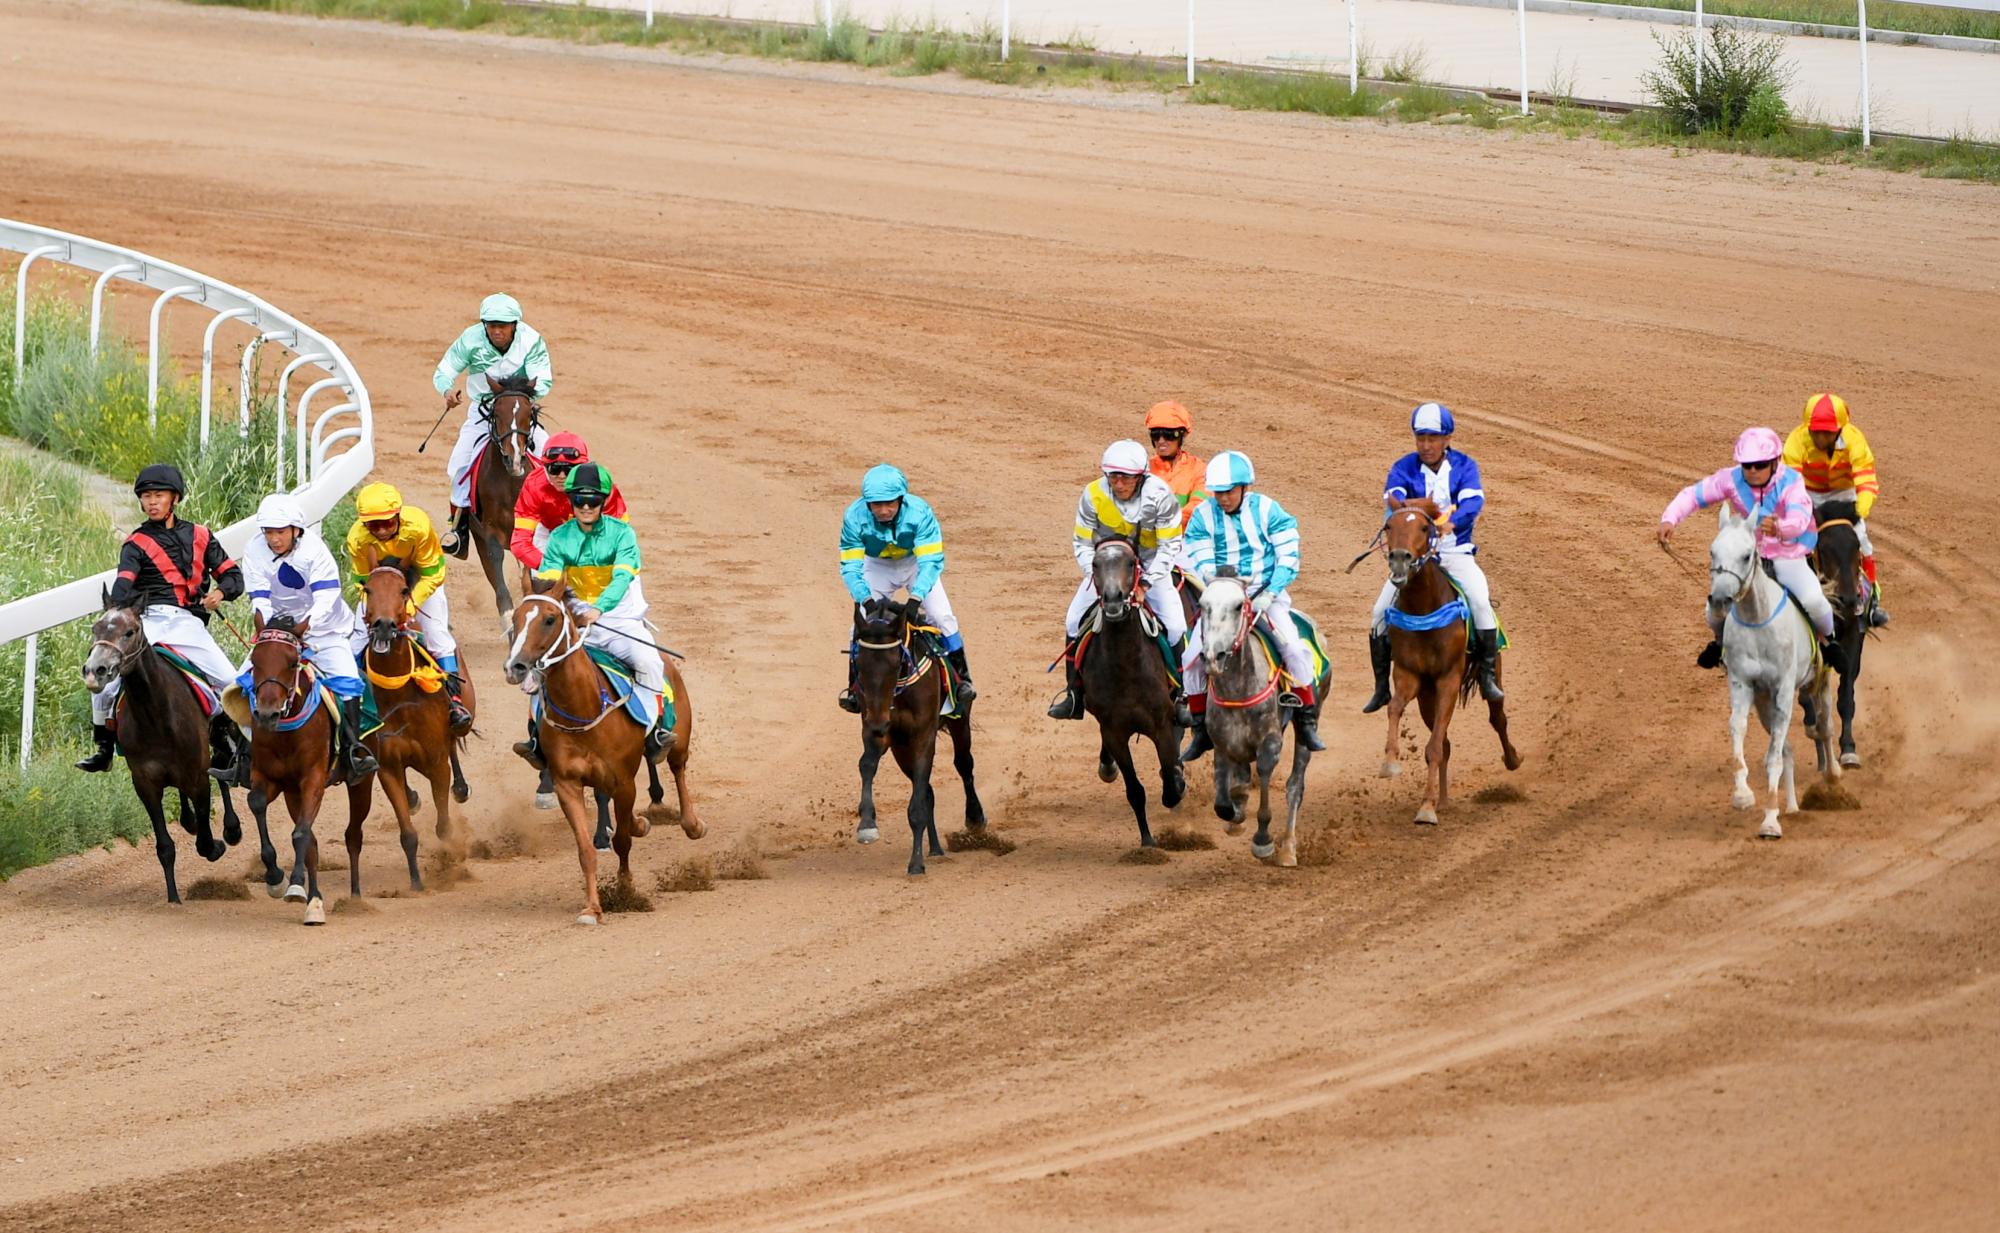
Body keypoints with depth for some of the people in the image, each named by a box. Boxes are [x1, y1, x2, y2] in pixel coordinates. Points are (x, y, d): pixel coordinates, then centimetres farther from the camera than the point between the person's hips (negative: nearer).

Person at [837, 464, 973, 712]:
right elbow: (850, 567, -26)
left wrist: (916, 598, -49)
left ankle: (961, 678, 2)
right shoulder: (855, 517, -31)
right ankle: (855, 686, 3)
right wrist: (865, 600, -42)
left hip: (916, 563, -1)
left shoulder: (920, 512, -35)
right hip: (878, 567, 1)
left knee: (942, 617, -13)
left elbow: (931, 561, -36)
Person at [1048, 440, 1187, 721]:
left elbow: (1169, 545, -18)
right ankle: (1074, 695, 5)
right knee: (1074, 621, -8)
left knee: (1175, 627, -16)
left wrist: (1148, 580, -28)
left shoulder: (1159, 495, -25)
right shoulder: (1093, 495, -20)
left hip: (1152, 563, -2)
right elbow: (1082, 543, -10)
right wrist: (1096, 576, -24)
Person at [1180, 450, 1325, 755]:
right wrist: (1210, 575, -27)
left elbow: (1288, 557, -5)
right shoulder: (1203, 516, -1)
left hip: (1265, 593, -1)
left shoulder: (1266, 510, -5)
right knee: (1192, 658, -13)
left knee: (1294, 649, -21)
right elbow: (1199, 561, -4)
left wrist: (1271, 593, -17)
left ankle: (1306, 722, -5)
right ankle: (1201, 728, 4)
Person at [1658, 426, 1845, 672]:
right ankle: (1721, 640, 26)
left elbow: (1800, 518, -39)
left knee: (1813, 600, -28)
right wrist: (1670, 519, -28)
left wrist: (1780, 529, -63)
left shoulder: (1790, 482, -22)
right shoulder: (1732, 480, -13)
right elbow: (1693, 495, -10)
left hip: (1789, 557, -3)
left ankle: (1827, 640, 7)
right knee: (1716, 607, -12)